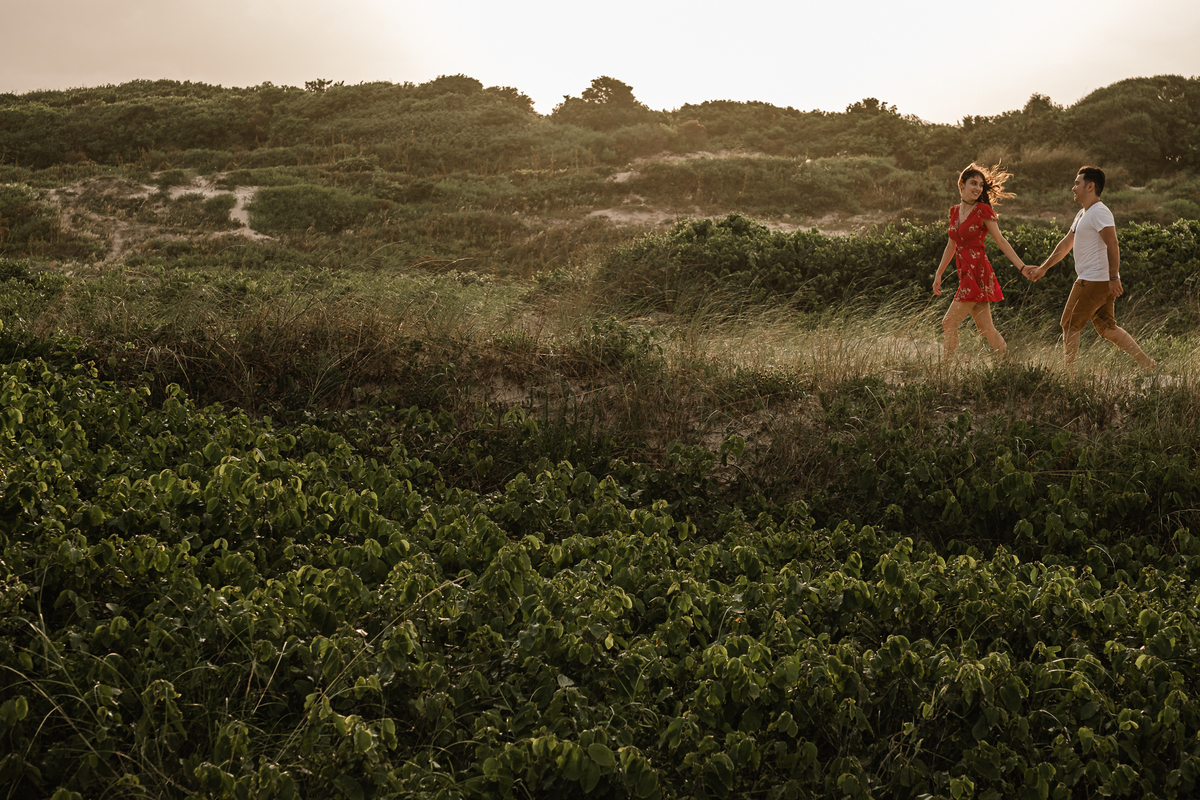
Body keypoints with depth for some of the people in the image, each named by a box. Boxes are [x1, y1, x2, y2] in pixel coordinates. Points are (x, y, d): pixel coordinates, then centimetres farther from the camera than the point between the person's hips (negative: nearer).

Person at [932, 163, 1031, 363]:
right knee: (985, 328, 9)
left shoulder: (983, 210, -5)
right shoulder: (955, 211, 14)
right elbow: (951, 245, 22)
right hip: (965, 274, 7)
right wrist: (938, 274, 23)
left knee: (949, 323, -8)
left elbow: (1001, 241, -4)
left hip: (977, 273, -7)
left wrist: (1022, 267, -7)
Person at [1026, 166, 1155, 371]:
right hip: (1101, 282, 10)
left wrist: (1114, 278, -28)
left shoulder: (1099, 212, -14)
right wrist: (1043, 268, 27)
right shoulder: (1083, 214, 18)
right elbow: (1066, 244, 26)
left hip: (1094, 281, -10)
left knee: (1069, 325, -1)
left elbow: (1112, 245, -22)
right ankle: (1146, 363, 12)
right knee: (1106, 327, 12)